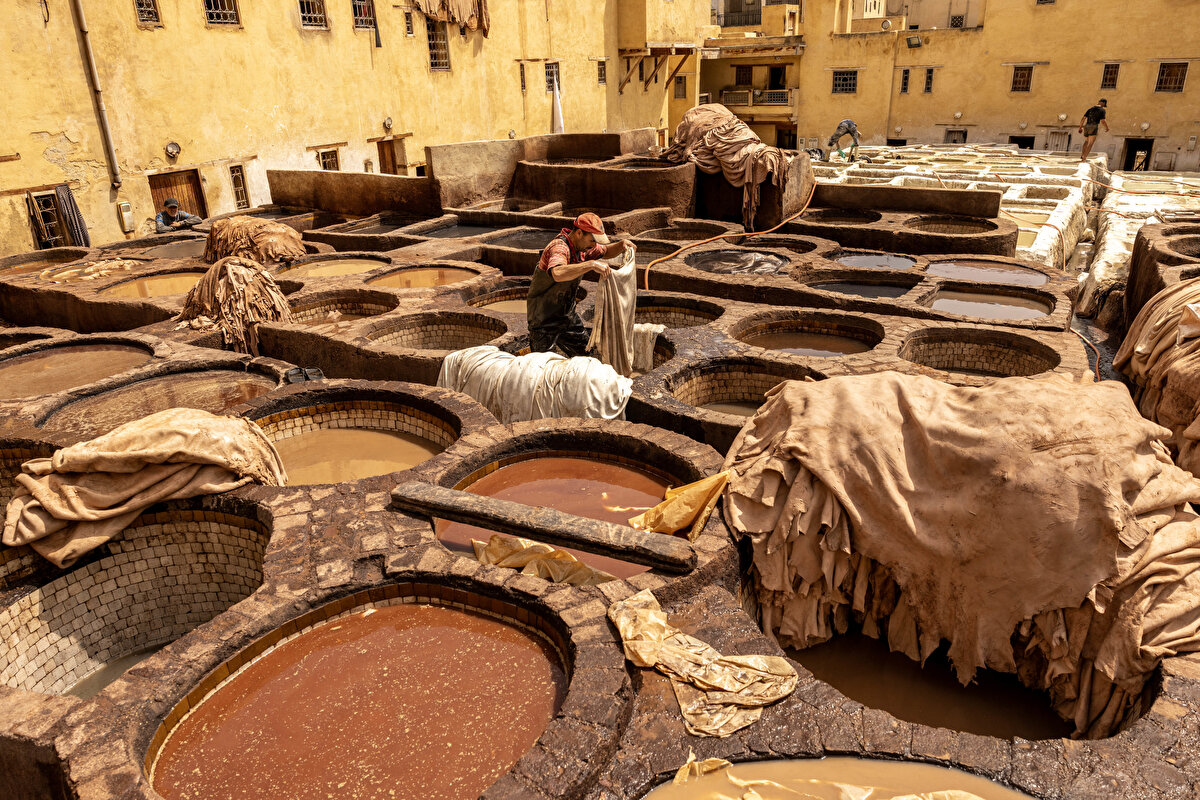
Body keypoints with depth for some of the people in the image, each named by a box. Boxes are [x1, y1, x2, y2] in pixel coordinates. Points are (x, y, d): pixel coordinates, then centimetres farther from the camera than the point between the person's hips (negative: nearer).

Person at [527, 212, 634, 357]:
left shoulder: (583, 245, -1)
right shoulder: (559, 247, -29)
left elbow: (606, 251, 17)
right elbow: (557, 273, -50)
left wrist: (622, 245, -4)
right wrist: (591, 265, -52)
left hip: (568, 314, 9)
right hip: (545, 318, -9)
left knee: (583, 351, 18)